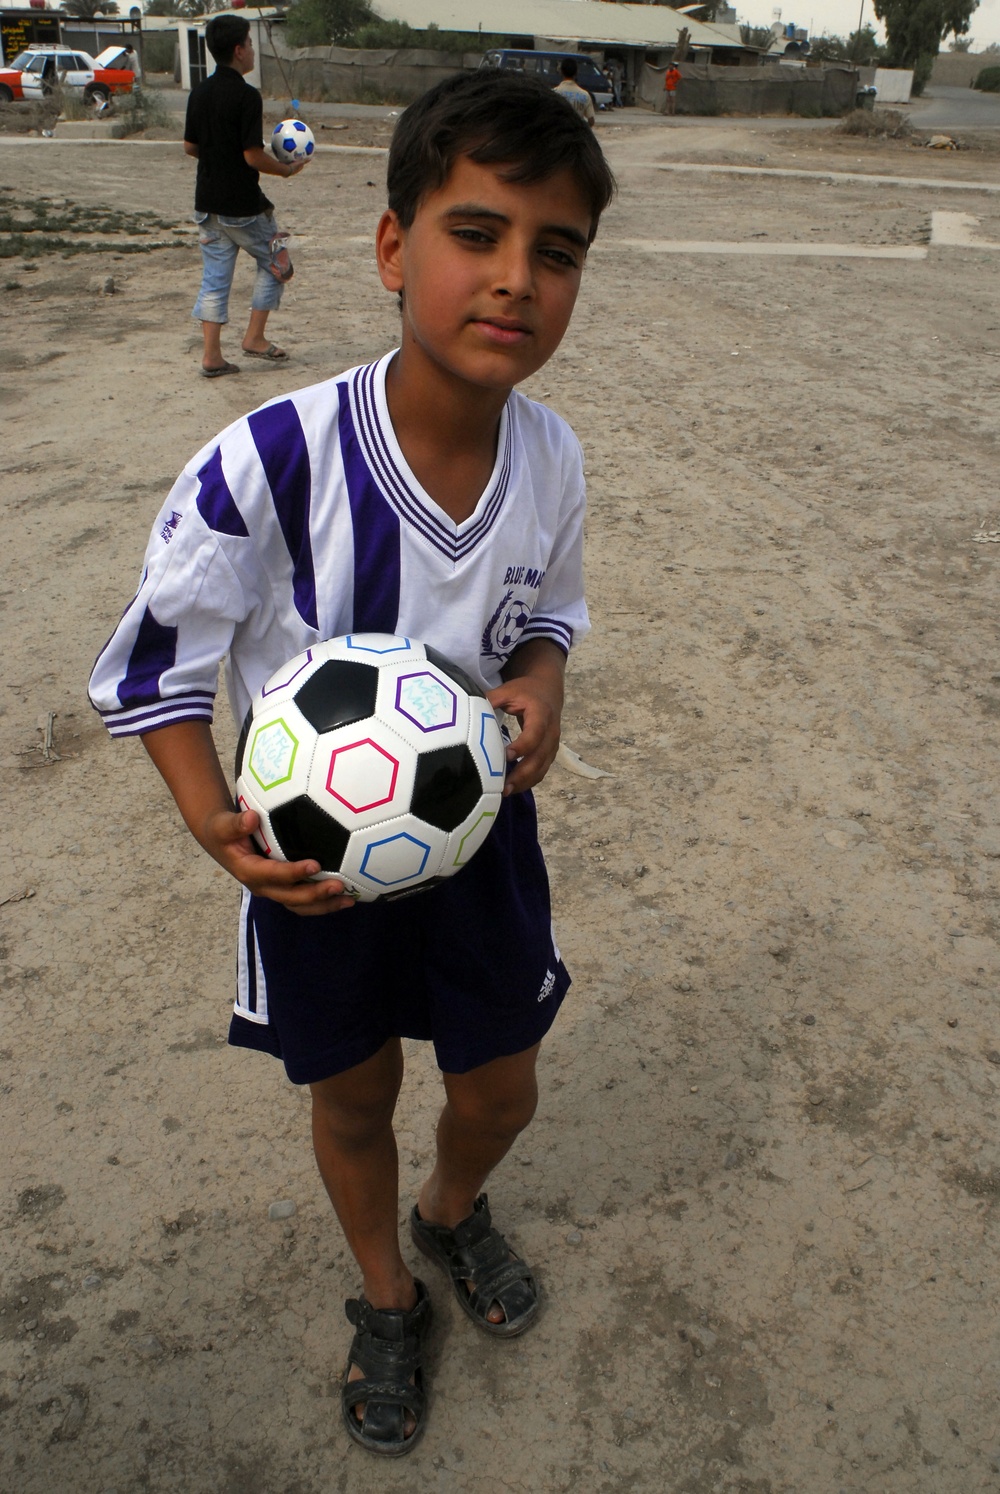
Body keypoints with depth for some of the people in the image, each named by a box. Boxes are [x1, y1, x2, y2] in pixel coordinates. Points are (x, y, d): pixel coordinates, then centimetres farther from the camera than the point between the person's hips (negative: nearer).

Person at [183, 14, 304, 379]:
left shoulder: (200, 92, 7)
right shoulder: (246, 96, -16)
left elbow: (190, 147, 12)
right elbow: (253, 156, -19)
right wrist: (288, 169, -3)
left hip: (207, 204, 7)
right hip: (243, 205, -7)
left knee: (214, 279, 9)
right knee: (274, 265, 14)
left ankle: (212, 356, 6)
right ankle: (255, 337, 13)